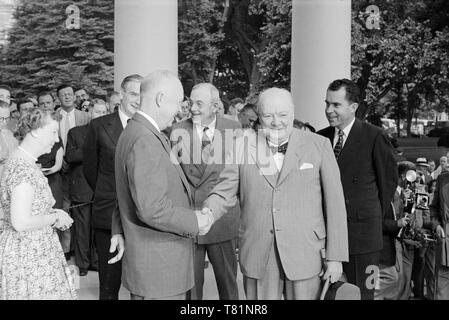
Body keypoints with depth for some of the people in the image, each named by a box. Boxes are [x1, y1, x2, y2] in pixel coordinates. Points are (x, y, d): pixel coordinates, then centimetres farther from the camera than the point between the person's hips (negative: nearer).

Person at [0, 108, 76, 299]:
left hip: (31, 250, 10)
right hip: (28, 255, -10)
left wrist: (51, 212, 7)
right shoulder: (23, 169, -21)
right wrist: (55, 217, -13)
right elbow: (21, 223, -26)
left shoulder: (19, 161, 9)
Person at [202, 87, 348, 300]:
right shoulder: (242, 146, 3)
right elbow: (225, 192, 3)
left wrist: (335, 256, -1)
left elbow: (334, 202, 0)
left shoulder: (319, 146, 0)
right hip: (257, 256, 1)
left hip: (304, 256, -1)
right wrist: (207, 214, -19)